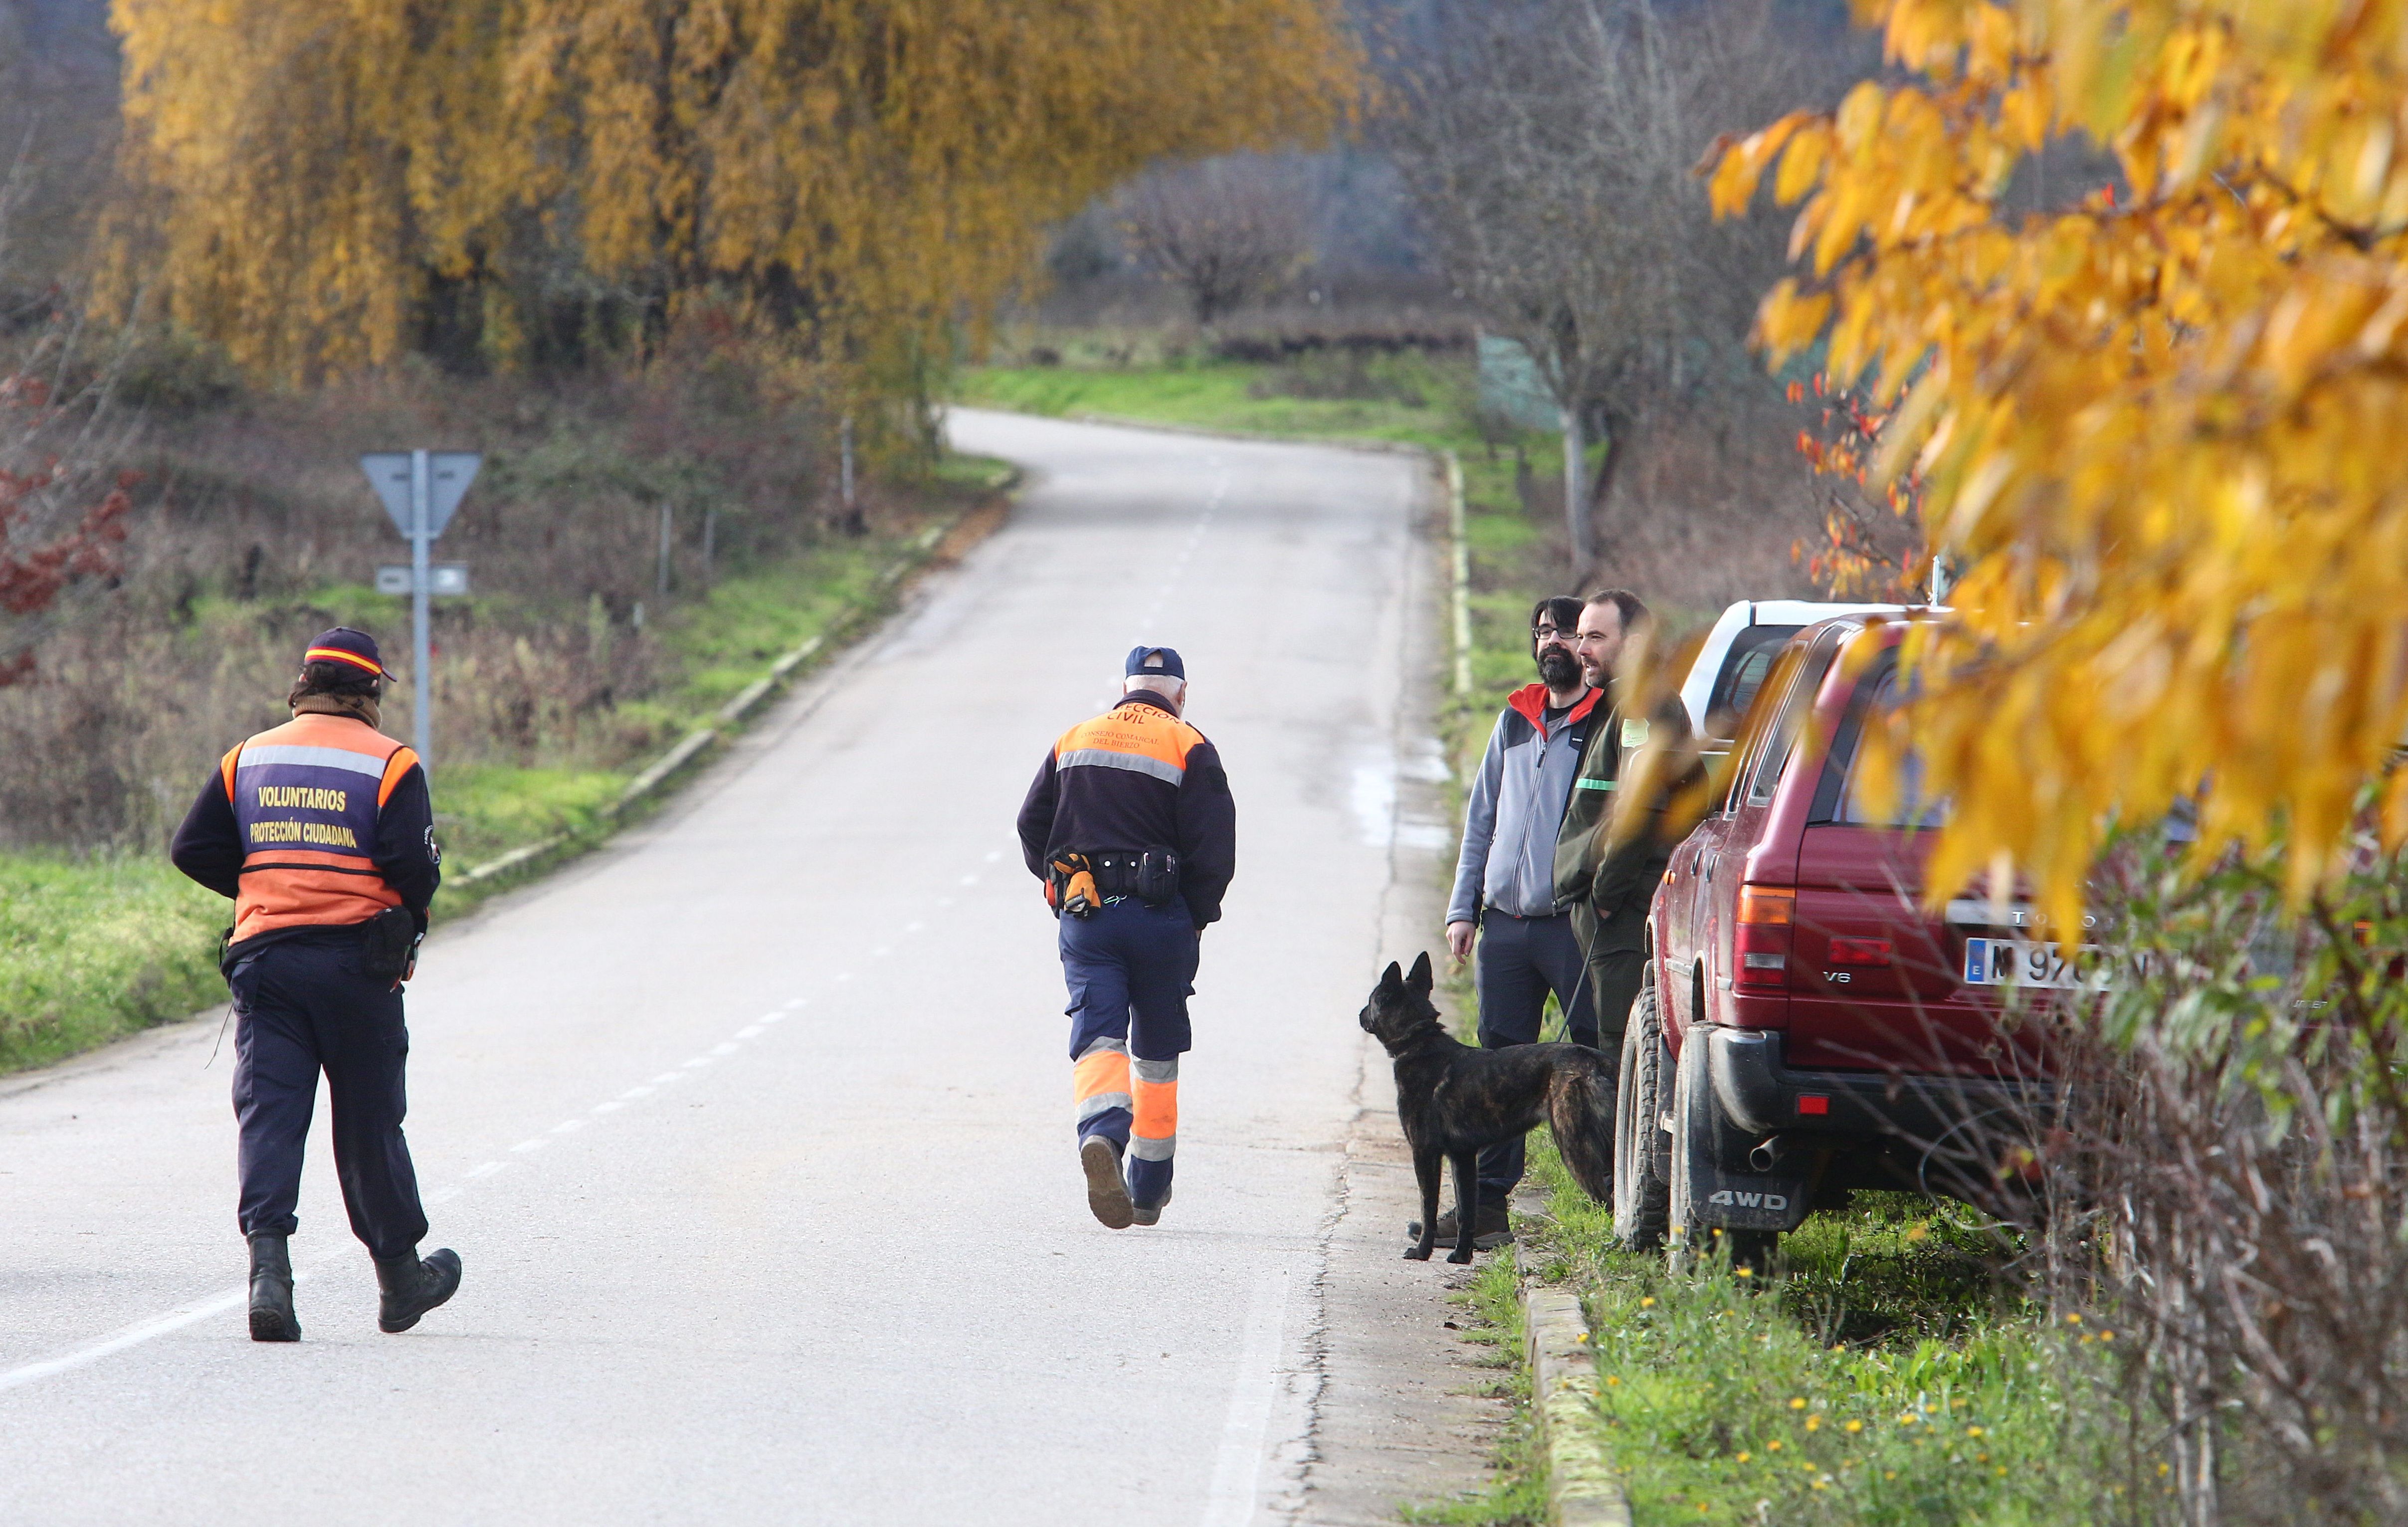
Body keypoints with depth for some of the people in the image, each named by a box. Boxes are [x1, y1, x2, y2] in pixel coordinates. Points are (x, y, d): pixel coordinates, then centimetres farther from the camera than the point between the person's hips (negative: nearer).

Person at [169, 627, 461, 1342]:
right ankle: (401, 1277, 21)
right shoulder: (389, 764, -2)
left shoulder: (246, 760, 10)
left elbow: (194, 849, 7)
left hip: (263, 955, 2)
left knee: (269, 1115, -2)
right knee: (370, 1122, 9)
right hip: (356, 959, -2)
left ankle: (268, 1260, -22)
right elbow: (415, 865, -12)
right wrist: (408, 919, 8)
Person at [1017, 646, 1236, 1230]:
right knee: (1156, 1050, 12)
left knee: (1097, 1035, -6)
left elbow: (1032, 828, 11)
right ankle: (1148, 1192, 18)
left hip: (1085, 918, 2)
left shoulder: (1074, 741, 11)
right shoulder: (1189, 749, -2)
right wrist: (1198, 918, 5)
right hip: (1161, 918, -1)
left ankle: (1101, 1133, -38)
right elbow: (1213, 848, -9)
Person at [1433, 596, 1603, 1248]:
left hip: (1577, 925, -5)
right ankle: (1488, 1203, 8)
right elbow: (1482, 819, 19)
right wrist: (1464, 907, 12)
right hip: (1505, 924, 5)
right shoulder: (1515, 720, 16)